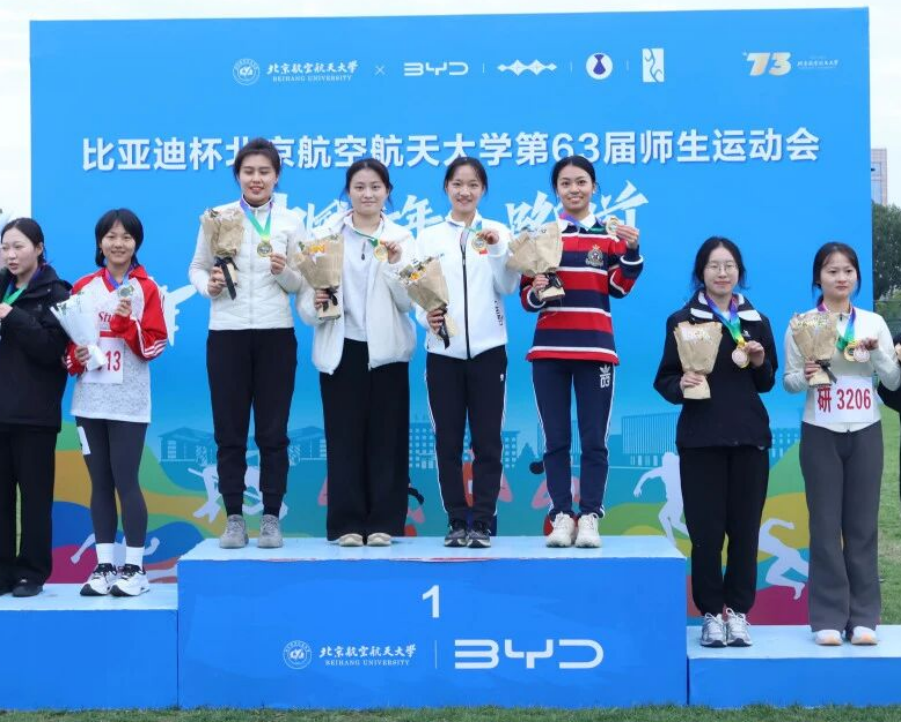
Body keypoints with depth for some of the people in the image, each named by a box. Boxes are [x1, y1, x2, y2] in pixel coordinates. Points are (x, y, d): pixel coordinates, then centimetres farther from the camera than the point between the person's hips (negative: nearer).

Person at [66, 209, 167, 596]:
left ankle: (134, 568, 3)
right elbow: (67, 339, 13)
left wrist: (127, 322, -20)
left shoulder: (146, 289, -1)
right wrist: (74, 358, -7)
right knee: (100, 483, 8)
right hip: (89, 401, 4)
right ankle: (104, 566, 14)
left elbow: (153, 346, -6)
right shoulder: (82, 288, 8)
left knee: (125, 481, -5)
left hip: (128, 402, -4)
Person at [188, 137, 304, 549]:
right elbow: (196, 267, 8)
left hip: (276, 333, 0)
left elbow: (302, 284, 5)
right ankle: (234, 518, 12)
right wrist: (207, 285, -12)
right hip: (227, 333, 0)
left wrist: (285, 271, -15)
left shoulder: (291, 221, 7)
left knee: (273, 431, 3)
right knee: (229, 431, 3)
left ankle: (271, 518, 11)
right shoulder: (216, 217, 5)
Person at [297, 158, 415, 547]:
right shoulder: (325, 235, 6)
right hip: (341, 350, 0)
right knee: (344, 438, 0)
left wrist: (394, 265, -16)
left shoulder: (401, 238, 7)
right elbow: (306, 294, 1)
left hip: (385, 350, 1)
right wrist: (314, 306, -19)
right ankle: (347, 524, 7)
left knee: (386, 437, 2)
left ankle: (383, 523, 9)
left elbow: (408, 301, -2)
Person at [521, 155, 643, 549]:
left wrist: (632, 251, -17)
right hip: (549, 349, 1)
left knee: (594, 439, -2)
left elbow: (620, 287, -3)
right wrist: (535, 291, -13)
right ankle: (562, 516, 6)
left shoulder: (611, 236, 9)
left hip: (595, 349, -1)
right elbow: (526, 298, 8)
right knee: (556, 439, 2)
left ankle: (589, 517, 2)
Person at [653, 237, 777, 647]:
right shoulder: (682, 320, 2)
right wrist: (680, 386, -21)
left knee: (745, 528, 4)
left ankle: (738, 612, 15)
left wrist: (759, 362, -5)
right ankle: (711, 613, 11)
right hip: (700, 439, -2)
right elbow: (663, 380, 0)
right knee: (706, 530, -1)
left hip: (749, 437, 2)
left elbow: (767, 383, 14)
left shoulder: (757, 321, 10)